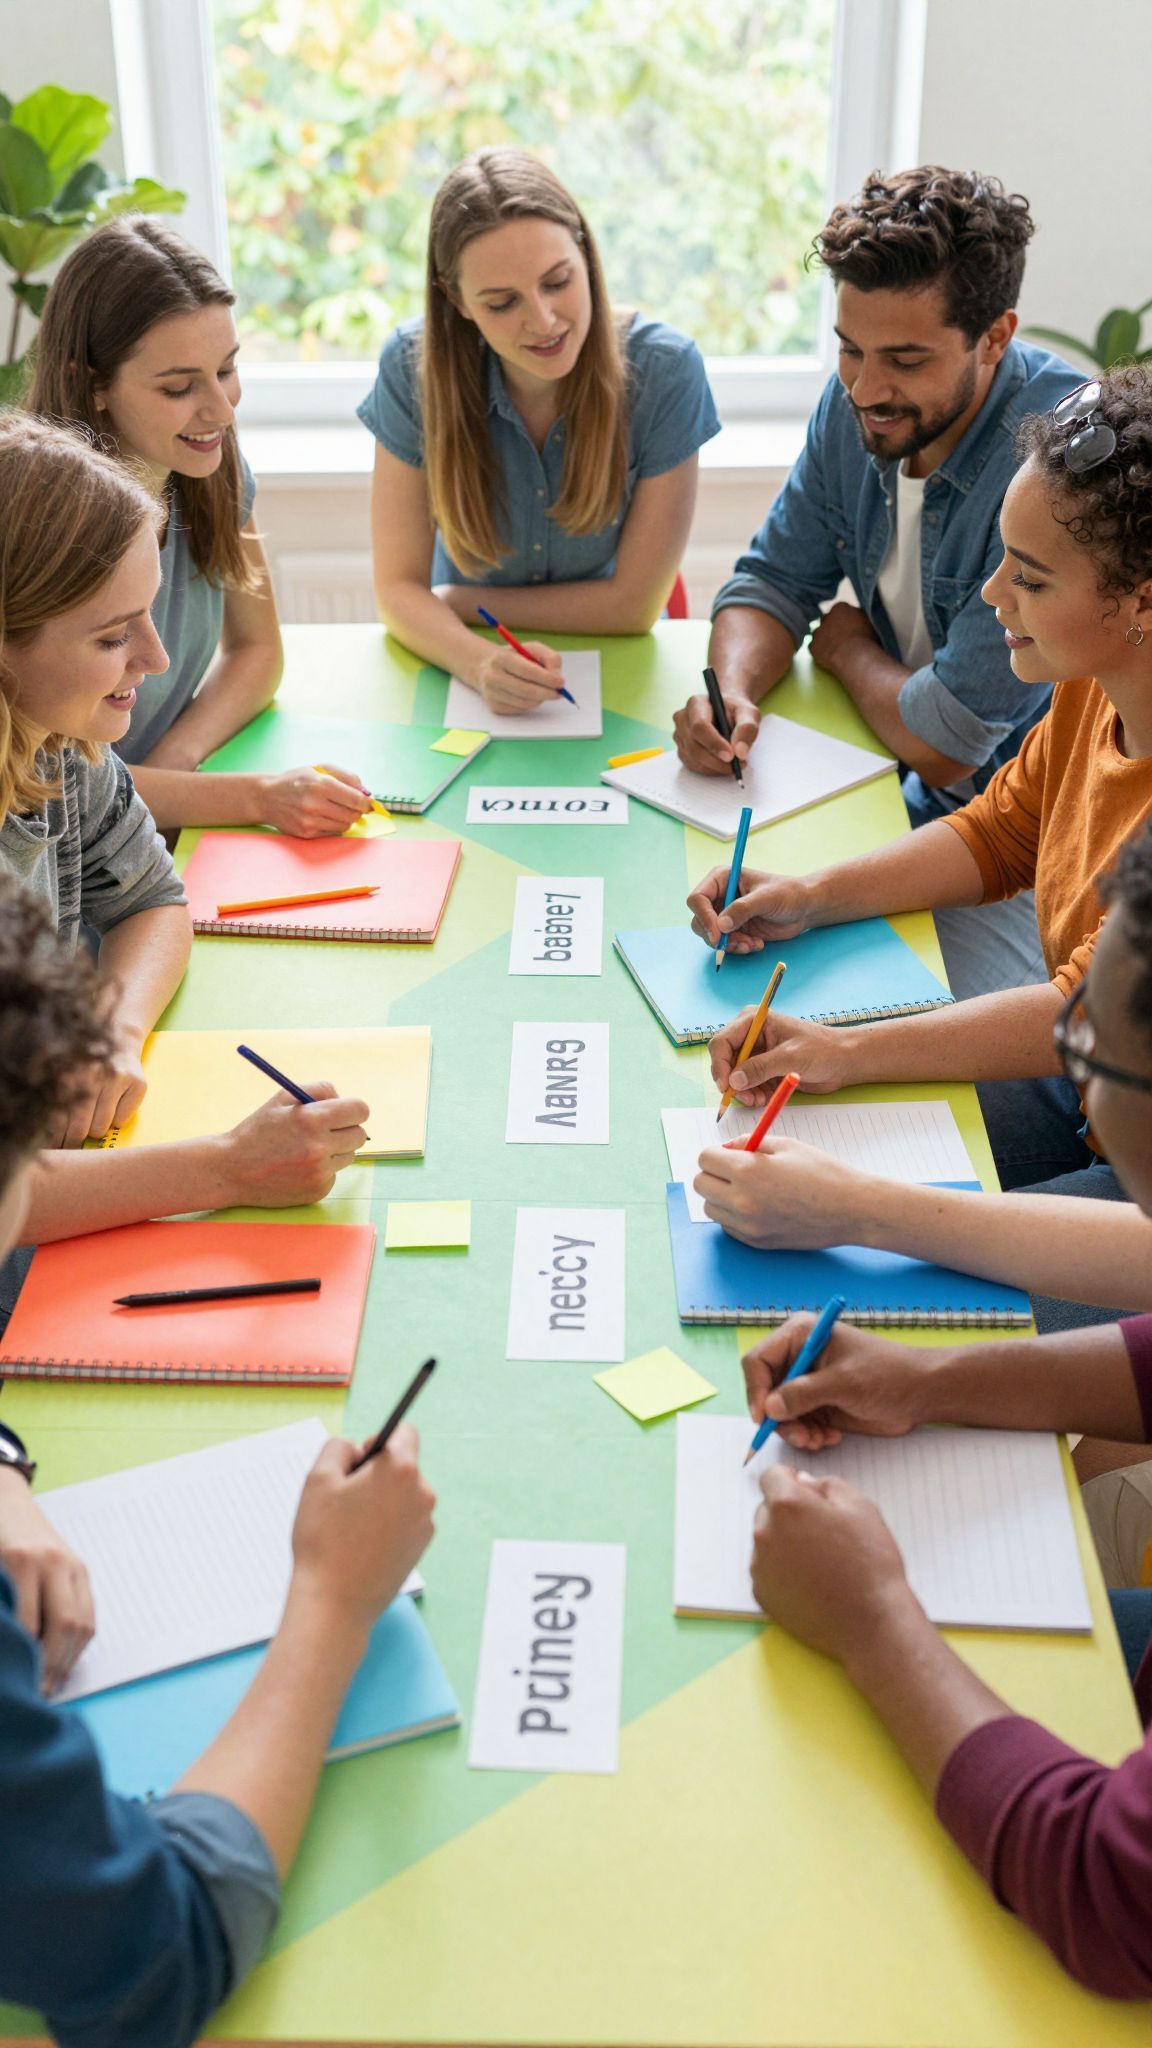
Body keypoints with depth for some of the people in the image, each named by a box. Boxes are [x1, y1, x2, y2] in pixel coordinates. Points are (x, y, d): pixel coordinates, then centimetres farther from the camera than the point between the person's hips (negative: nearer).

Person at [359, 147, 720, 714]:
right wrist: (480, 662, -31)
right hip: (464, 672, 3)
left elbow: (635, 601, -11)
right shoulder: (414, 366, -12)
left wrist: (457, 602, -9)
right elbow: (398, 588, -11)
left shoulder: (662, 369, -16)